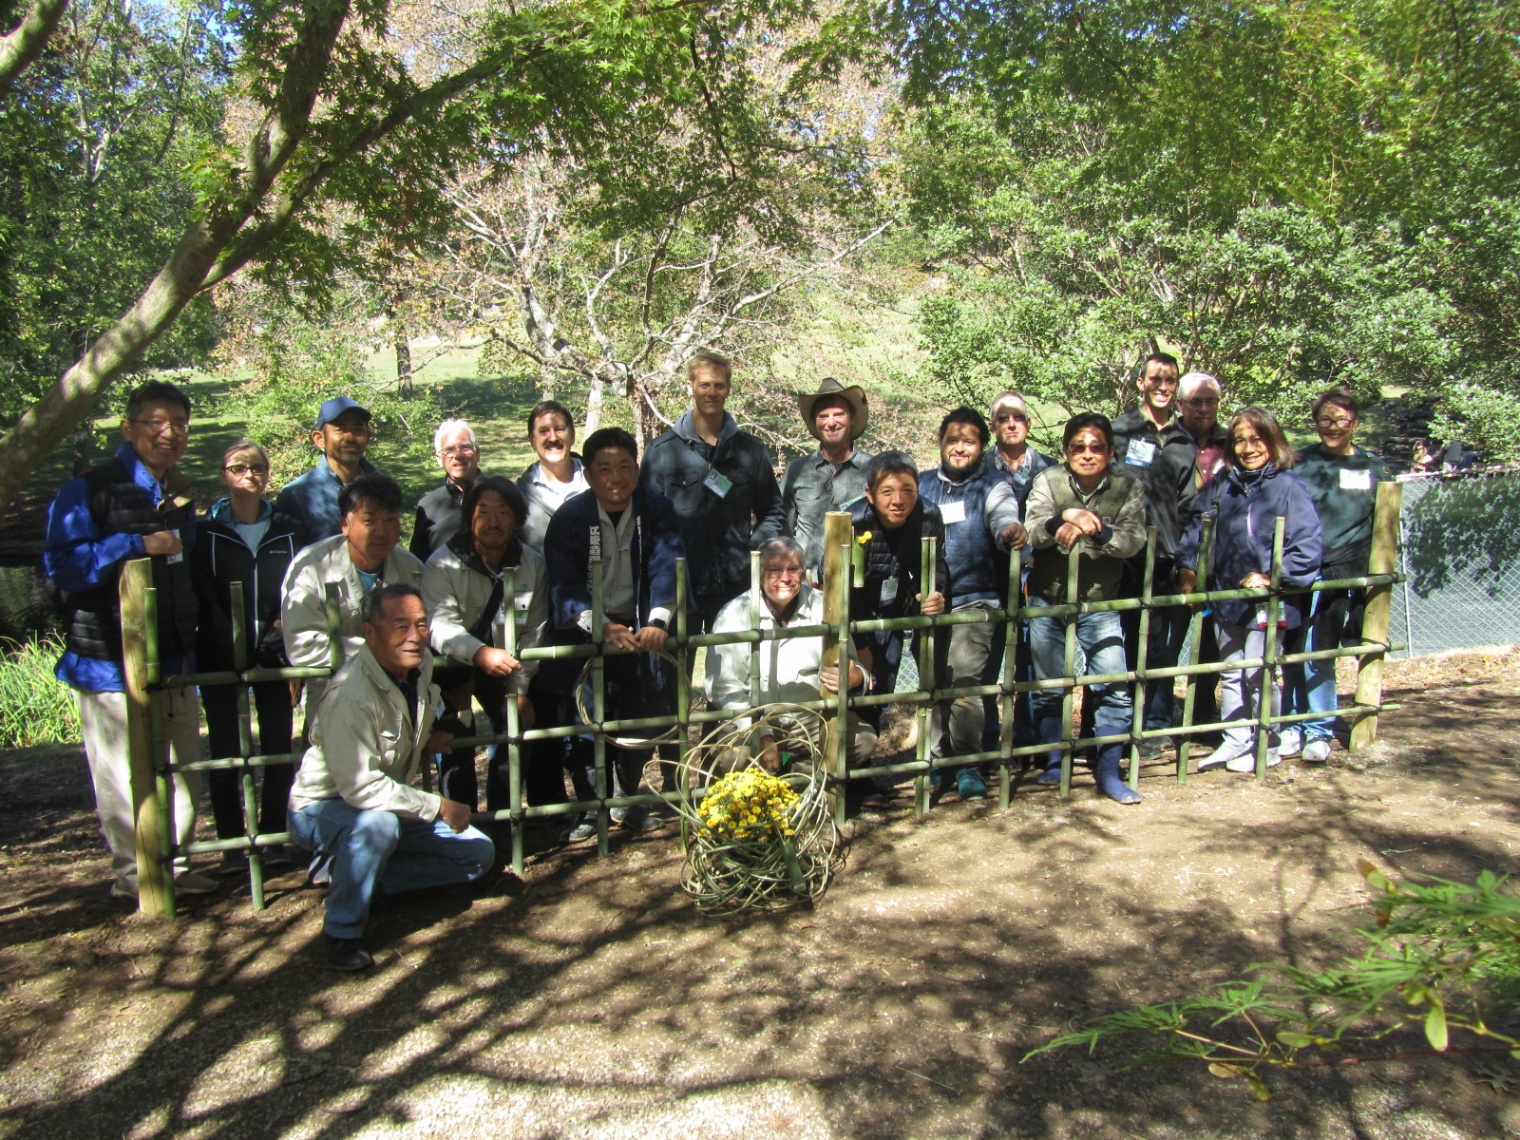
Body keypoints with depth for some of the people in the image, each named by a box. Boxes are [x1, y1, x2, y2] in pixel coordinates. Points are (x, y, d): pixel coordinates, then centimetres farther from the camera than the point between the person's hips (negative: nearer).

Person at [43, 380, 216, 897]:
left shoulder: (178, 497, 17)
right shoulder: (88, 490, -6)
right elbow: (60, 566, -16)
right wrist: (137, 544, -20)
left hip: (174, 659, 7)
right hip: (112, 661, -7)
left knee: (184, 768, 10)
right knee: (125, 774, -2)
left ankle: (173, 863, 24)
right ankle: (133, 873, 13)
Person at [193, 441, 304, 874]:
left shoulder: (287, 531, 8)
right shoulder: (207, 532, 1)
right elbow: (204, 598, -4)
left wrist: (283, 632, -10)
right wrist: (232, 649, -14)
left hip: (273, 655, 2)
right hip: (220, 658, -2)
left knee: (278, 748, 3)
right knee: (225, 752, 2)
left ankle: (275, 839, 12)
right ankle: (232, 846, 9)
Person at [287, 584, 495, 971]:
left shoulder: (421, 666, -5)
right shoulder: (351, 696, -31)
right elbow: (361, 787, -34)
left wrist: (424, 741, 2)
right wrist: (438, 806, -27)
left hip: (389, 804, 8)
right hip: (322, 809, -8)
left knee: (479, 854, 1)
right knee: (377, 822, -41)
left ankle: (345, 869, 4)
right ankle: (342, 931, -18)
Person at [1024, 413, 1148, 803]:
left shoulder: (1128, 488, -5)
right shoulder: (1048, 482, -5)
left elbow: (1134, 539, -17)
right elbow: (1032, 531, -18)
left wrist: (1095, 531, -34)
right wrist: (1064, 517, -38)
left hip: (1100, 604, 0)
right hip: (1048, 600, 1)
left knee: (1114, 687, -5)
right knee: (1048, 687, 9)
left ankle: (1109, 772, 8)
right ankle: (1054, 762, 27)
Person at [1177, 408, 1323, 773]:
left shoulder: (1288, 486, -10)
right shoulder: (1221, 485, 5)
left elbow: (1307, 545, -12)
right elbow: (1197, 524, 9)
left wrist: (1271, 578, -16)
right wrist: (1187, 568, 0)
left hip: (1267, 598, -5)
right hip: (1227, 596, 5)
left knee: (1257, 674, 1)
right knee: (1231, 673, 13)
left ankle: (1266, 747, 18)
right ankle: (1234, 741, 25)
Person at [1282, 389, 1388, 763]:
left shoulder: (1373, 468, 10)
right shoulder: (1301, 463, 7)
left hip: (1349, 576, 0)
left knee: (1318, 655, -1)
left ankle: (1318, 731, 10)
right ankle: (1296, 725, 13)